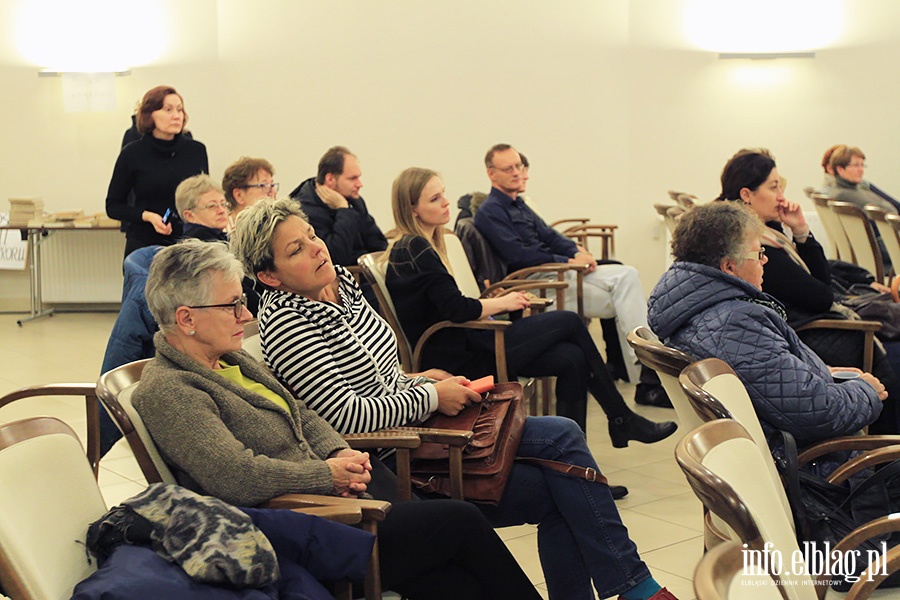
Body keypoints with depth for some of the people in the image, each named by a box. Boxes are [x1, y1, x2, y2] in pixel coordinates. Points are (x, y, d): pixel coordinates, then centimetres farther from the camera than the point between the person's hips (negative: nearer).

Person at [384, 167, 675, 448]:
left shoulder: (412, 247, 15)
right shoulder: (416, 249, -16)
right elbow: (456, 309, -21)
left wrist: (494, 303, 3)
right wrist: (502, 303, -5)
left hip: (457, 349, 10)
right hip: (457, 360, -9)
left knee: (572, 358, -3)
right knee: (569, 321, -3)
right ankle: (623, 422, 9)